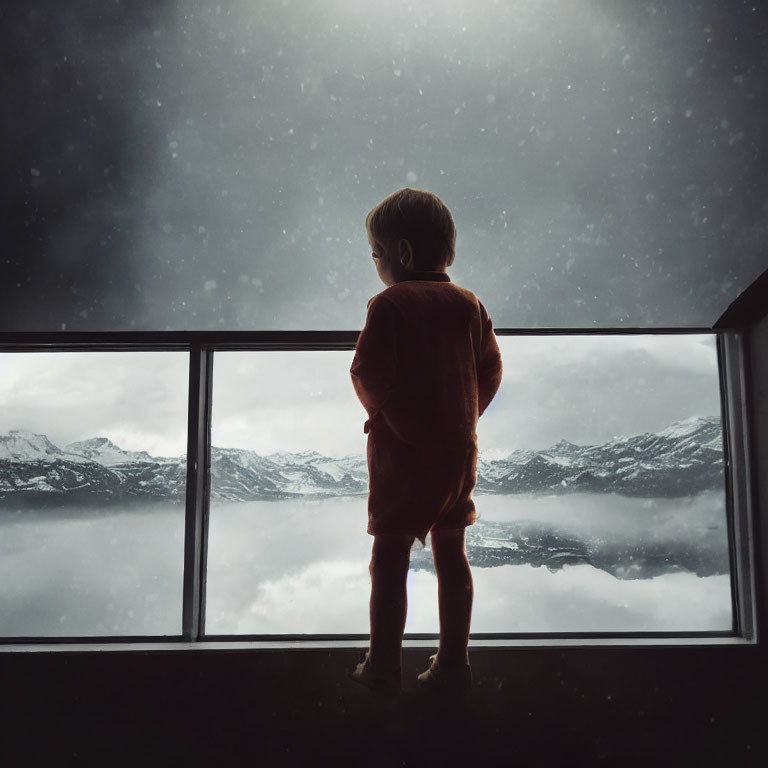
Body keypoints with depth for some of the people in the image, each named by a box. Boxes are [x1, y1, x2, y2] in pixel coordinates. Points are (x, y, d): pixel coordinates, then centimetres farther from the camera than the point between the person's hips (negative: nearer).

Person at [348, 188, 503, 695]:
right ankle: (454, 664, 22)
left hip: (402, 451, -5)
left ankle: (383, 668, 13)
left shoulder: (389, 304, -12)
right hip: (459, 449, 6)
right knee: (452, 554, 13)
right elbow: (492, 369, 6)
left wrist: (378, 408, 5)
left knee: (390, 558, 5)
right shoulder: (468, 303, 4)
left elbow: (369, 374, -17)